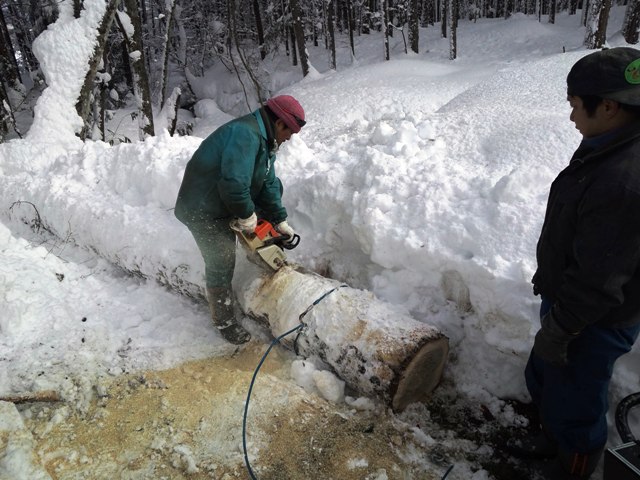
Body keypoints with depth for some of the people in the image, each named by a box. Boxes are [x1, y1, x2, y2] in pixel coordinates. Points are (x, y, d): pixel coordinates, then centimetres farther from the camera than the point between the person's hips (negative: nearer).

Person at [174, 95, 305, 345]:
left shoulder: (265, 139, 4)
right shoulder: (245, 134, -29)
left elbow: (268, 182, 7)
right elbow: (234, 184, -37)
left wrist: (280, 221, 5)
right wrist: (247, 216, -21)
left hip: (226, 202, 10)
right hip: (202, 209, -10)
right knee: (222, 261, -9)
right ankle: (224, 320, 10)